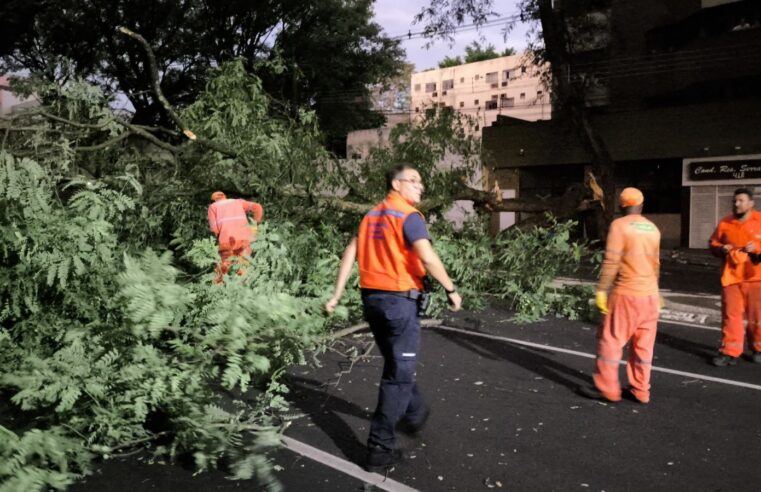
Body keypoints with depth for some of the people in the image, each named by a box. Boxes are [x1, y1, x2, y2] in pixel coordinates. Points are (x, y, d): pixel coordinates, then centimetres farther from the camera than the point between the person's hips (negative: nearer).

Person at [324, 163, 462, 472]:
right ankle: (380, 447, 6)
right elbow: (427, 257, -22)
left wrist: (337, 295, 9)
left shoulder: (372, 215, 12)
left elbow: (350, 253, 9)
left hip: (371, 297, 8)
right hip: (399, 300, -8)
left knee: (395, 364, 24)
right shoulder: (408, 216, -11)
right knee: (399, 373, 2)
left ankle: (414, 414, 45)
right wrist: (451, 289, -12)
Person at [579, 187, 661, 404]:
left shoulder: (619, 225, -10)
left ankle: (607, 389, 8)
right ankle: (640, 390, 16)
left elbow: (611, 261, -17)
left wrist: (601, 289, -13)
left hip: (626, 294, -6)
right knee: (643, 345, 11)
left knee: (610, 340, 3)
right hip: (650, 295, 7)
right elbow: (655, 264, 18)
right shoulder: (653, 228, 10)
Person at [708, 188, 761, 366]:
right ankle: (730, 351, 5)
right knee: (730, 315, 0)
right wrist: (721, 249, -6)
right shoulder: (725, 223, 7)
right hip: (731, 276, 2)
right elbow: (712, 243, 15)